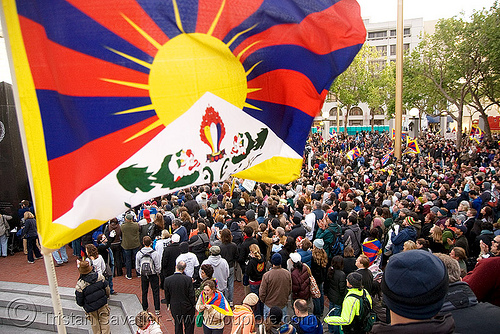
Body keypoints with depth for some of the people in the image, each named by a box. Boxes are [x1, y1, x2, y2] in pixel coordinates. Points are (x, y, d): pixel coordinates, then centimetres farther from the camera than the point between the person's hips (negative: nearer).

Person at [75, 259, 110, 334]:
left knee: (94, 324, 21)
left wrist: (83, 305, 11)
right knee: (104, 321, 18)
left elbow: (79, 302, -11)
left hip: (91, 308, -2)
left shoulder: (80, 285, -24)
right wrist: (106, 296, 18)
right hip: (103, 304, 2)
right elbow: (107, 289, -2)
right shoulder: (99, 276, -16)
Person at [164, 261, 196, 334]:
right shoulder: (188, 279, -19)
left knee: (178, 326, 19)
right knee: (189, 327, 16)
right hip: (187, 307, -1)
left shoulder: (167, 280, -14)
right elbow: (191, 295, -12)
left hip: (175, 308, 2)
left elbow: (167, 295, -2)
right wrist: (194, 304, 4)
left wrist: (168, 305, 14)